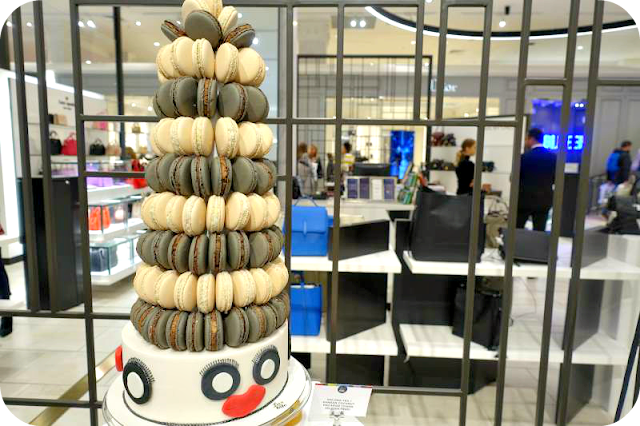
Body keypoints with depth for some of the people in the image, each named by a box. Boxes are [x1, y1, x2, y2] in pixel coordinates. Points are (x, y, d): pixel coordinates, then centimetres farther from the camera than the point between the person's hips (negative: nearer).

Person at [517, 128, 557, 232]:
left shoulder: (525, 156, -12)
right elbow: (555, 179, 7)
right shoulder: (553, 157, 1)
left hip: (525, 199, -4)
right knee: (540, 232, 6)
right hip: (544, 200, 4)